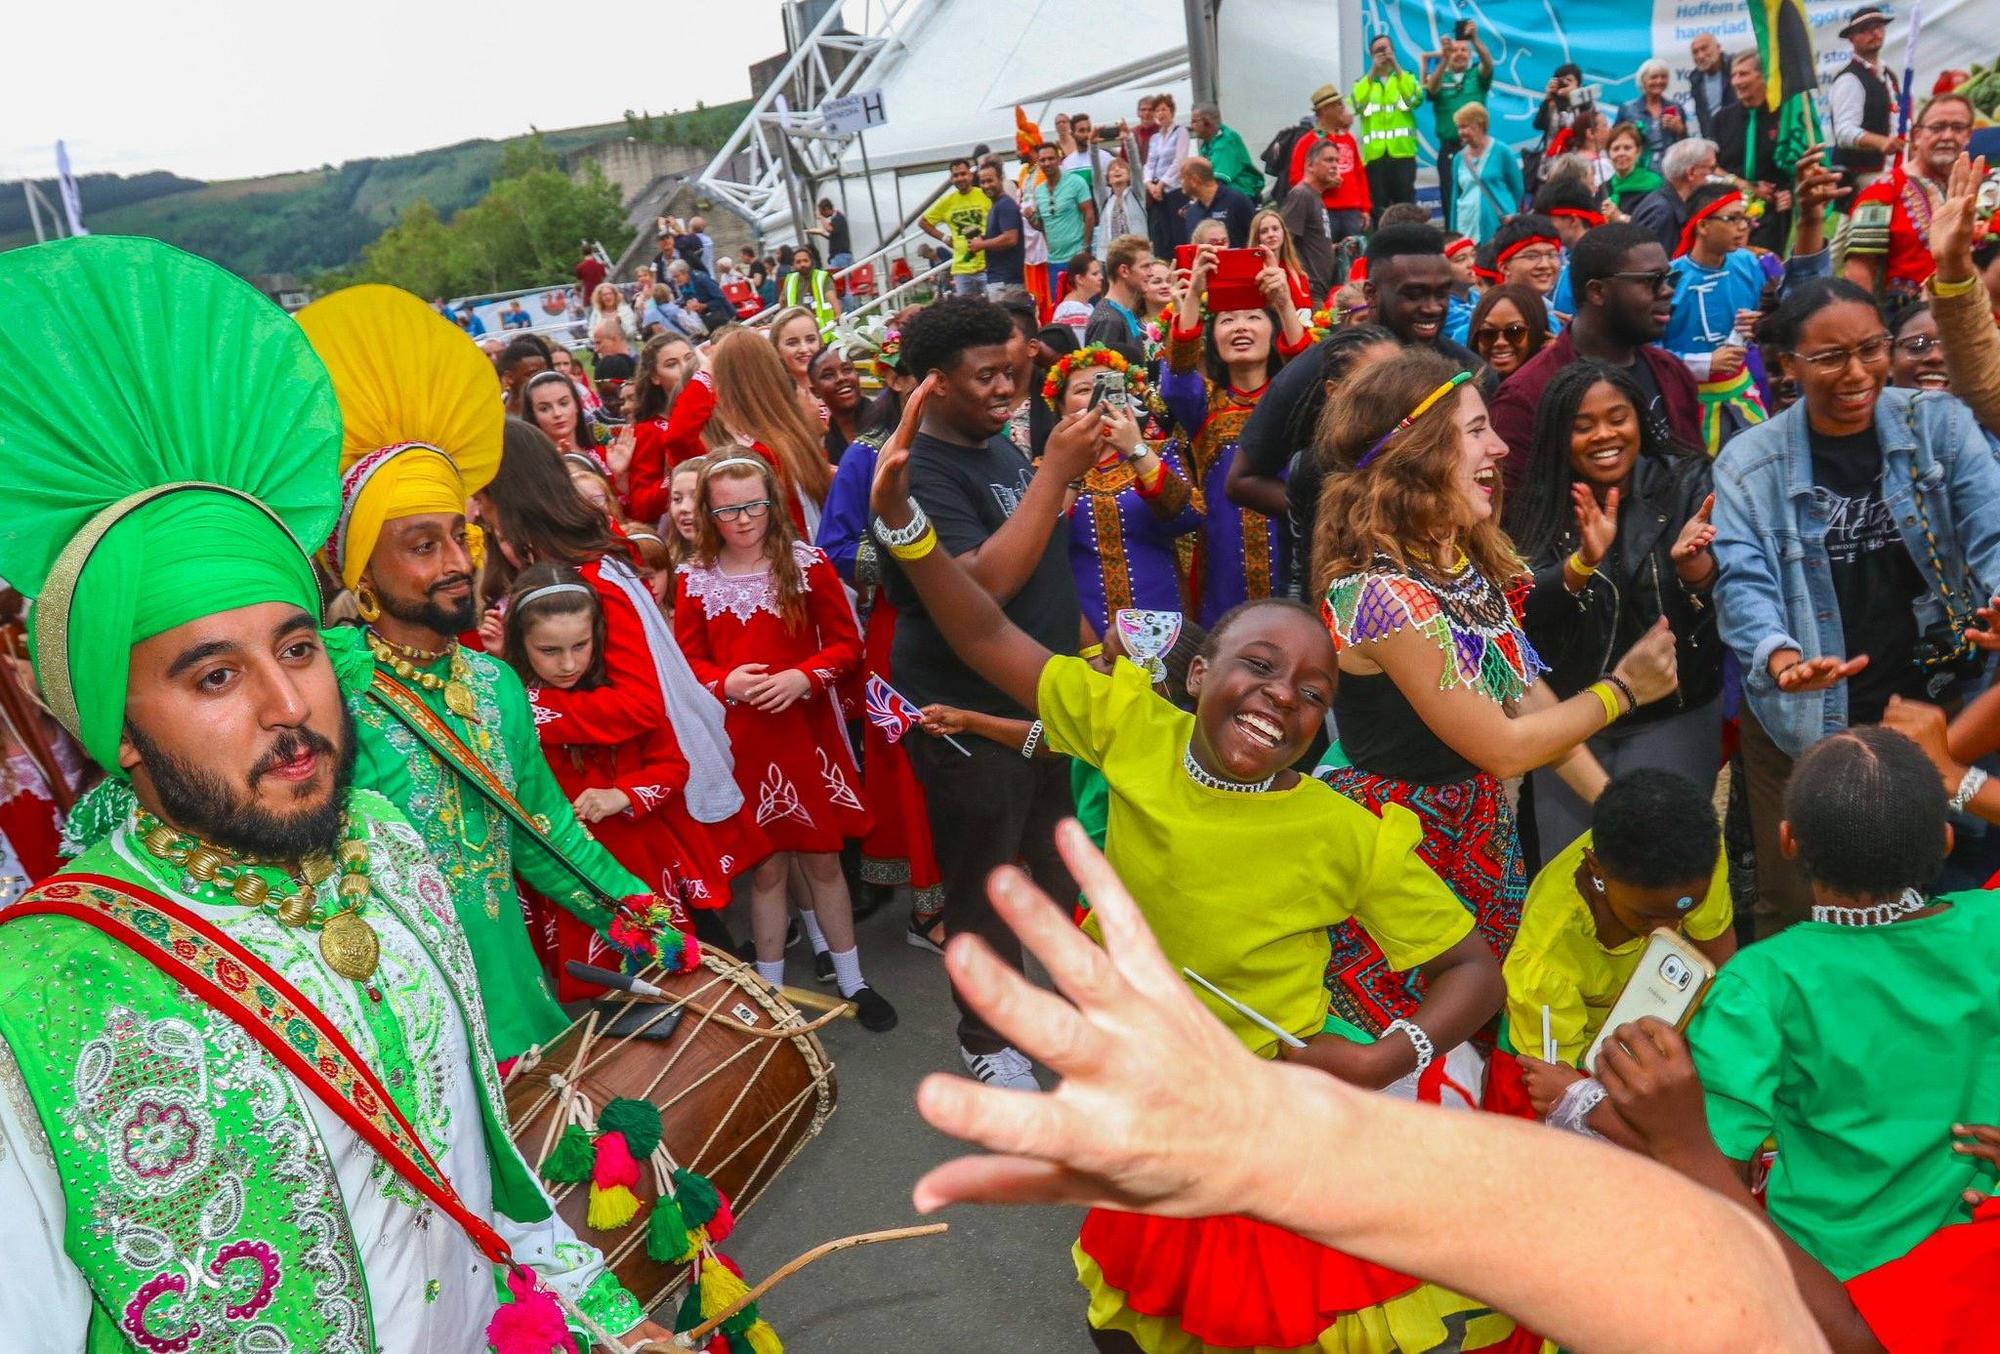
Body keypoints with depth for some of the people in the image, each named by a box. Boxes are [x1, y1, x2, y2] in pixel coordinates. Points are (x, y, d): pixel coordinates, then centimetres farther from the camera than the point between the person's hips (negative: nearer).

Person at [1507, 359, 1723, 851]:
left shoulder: (1685, 482, -6)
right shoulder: (1536, 504, -4)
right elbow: (1524, 612, -16)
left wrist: (1693, 565, -36)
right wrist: (1583, 561, -33)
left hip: (1673, 713, -1)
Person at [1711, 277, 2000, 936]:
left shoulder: (1940, 423, -2)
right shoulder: (1748, 461, -6)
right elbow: (1743, 581, -14)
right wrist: (1780, 658, -35)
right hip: (1803, 723, -1)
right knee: (1795, 910, 12)